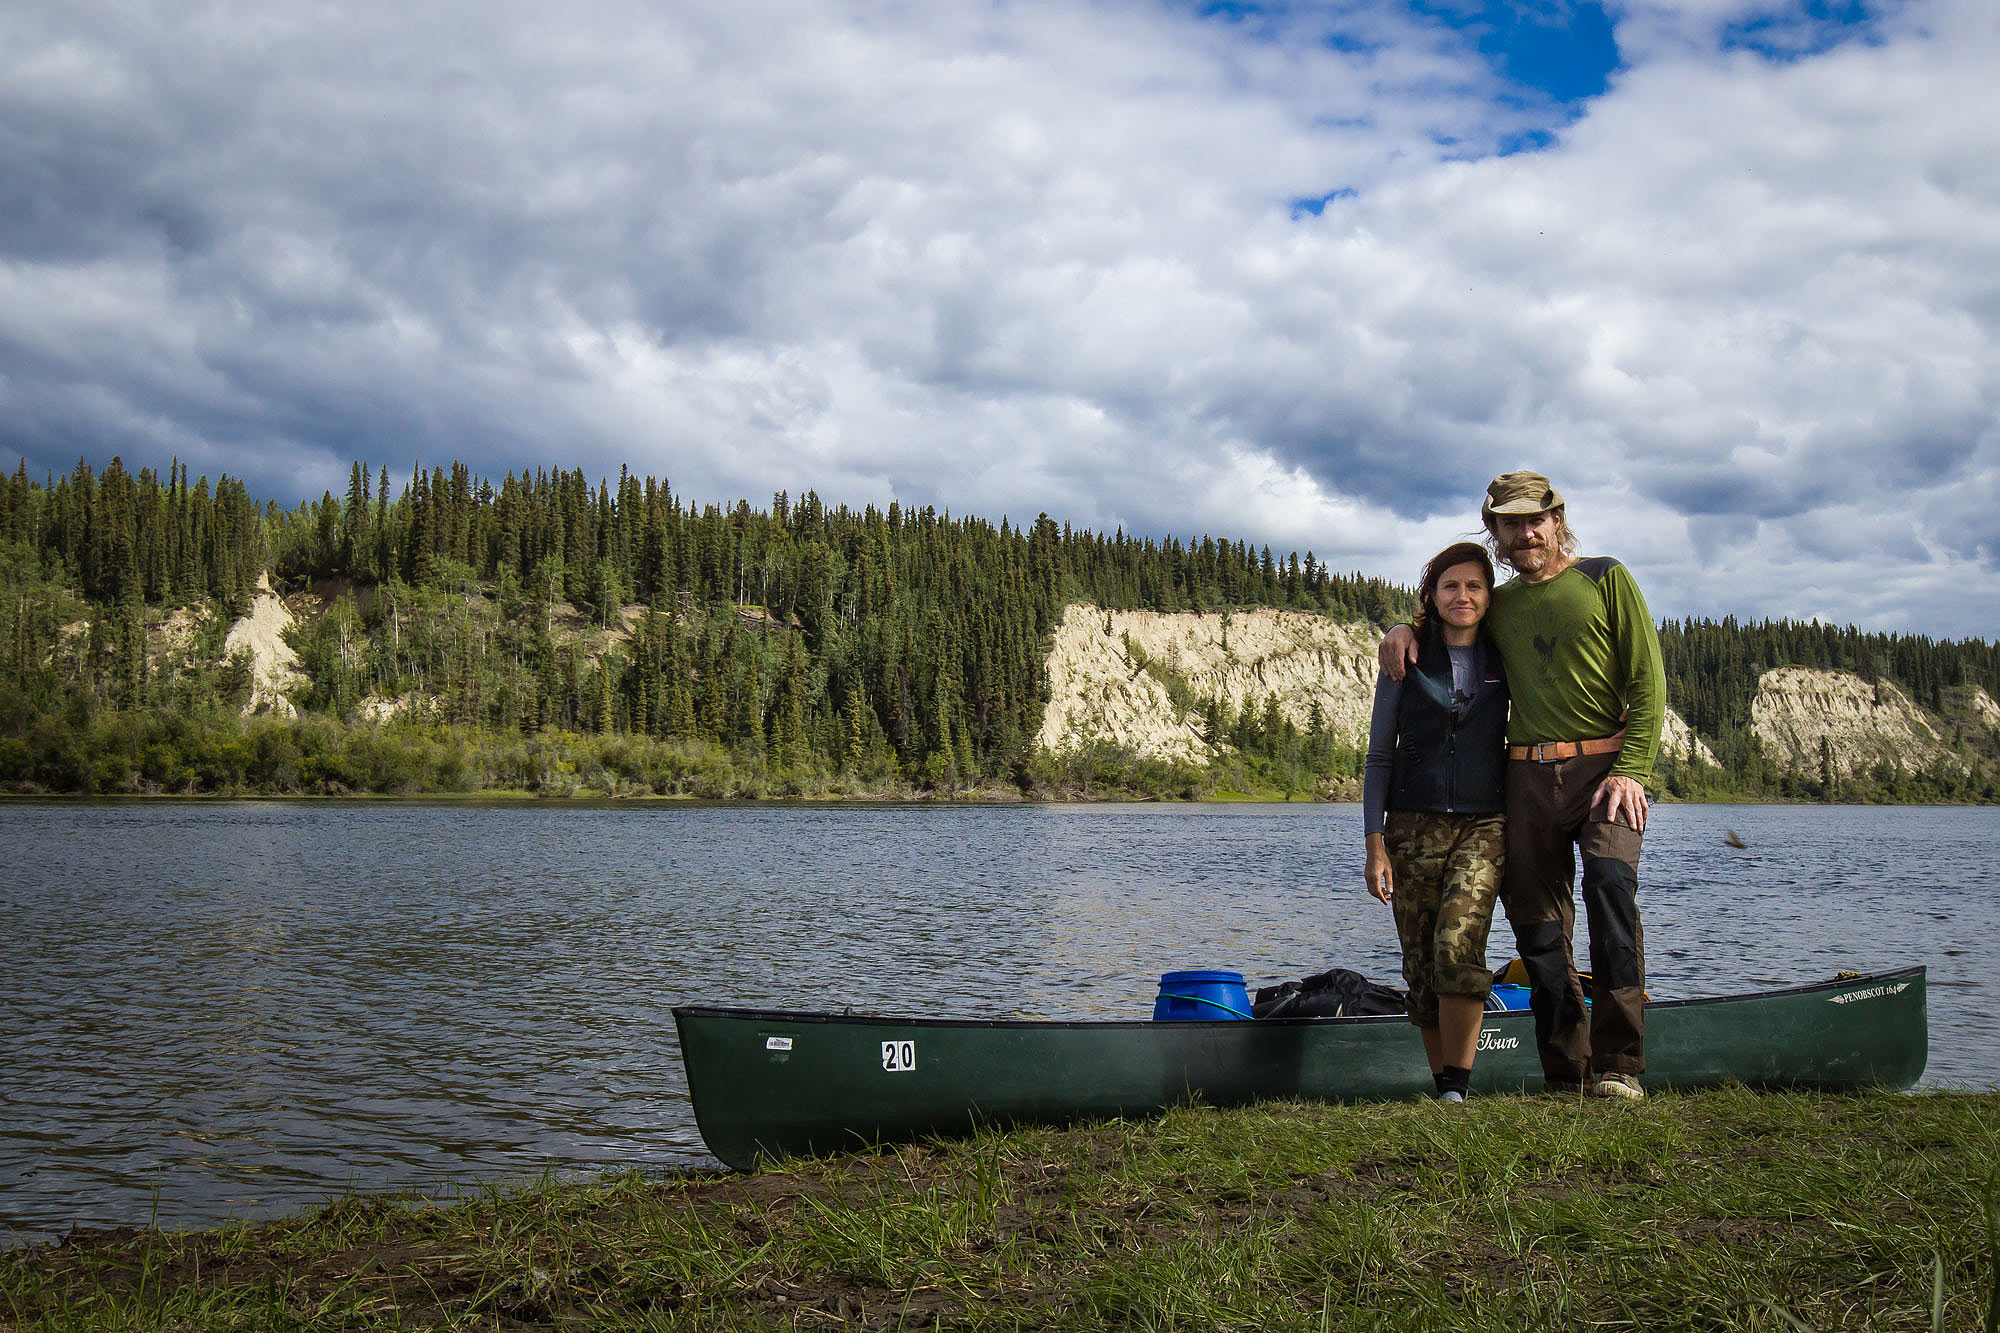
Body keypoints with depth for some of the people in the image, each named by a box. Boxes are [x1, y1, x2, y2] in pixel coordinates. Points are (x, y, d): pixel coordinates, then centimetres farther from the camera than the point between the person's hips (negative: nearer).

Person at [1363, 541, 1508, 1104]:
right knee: (1421, 967, 1)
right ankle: (1441, 1088, 13)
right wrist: (1375, 842, -2)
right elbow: (1380, 756, 6)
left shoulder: (1504, 659, 7)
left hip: (1485, 823, -1)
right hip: (1416, 825, 1)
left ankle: (1457, 1089, -15)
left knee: (1459, 942, -22)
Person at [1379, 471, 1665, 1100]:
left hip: (1604, 764, -4)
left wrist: (1632, 770, -11)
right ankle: (1566, 1077, 7)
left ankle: (1618, 1064, -24)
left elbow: (1647, 679, 0)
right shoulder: (1497, 605, 17)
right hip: (1528, 776, 4)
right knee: (1538, 925, 0)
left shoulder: (1606, 578, 5)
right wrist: (1404, 628, 11)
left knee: (1609, 882, -26)